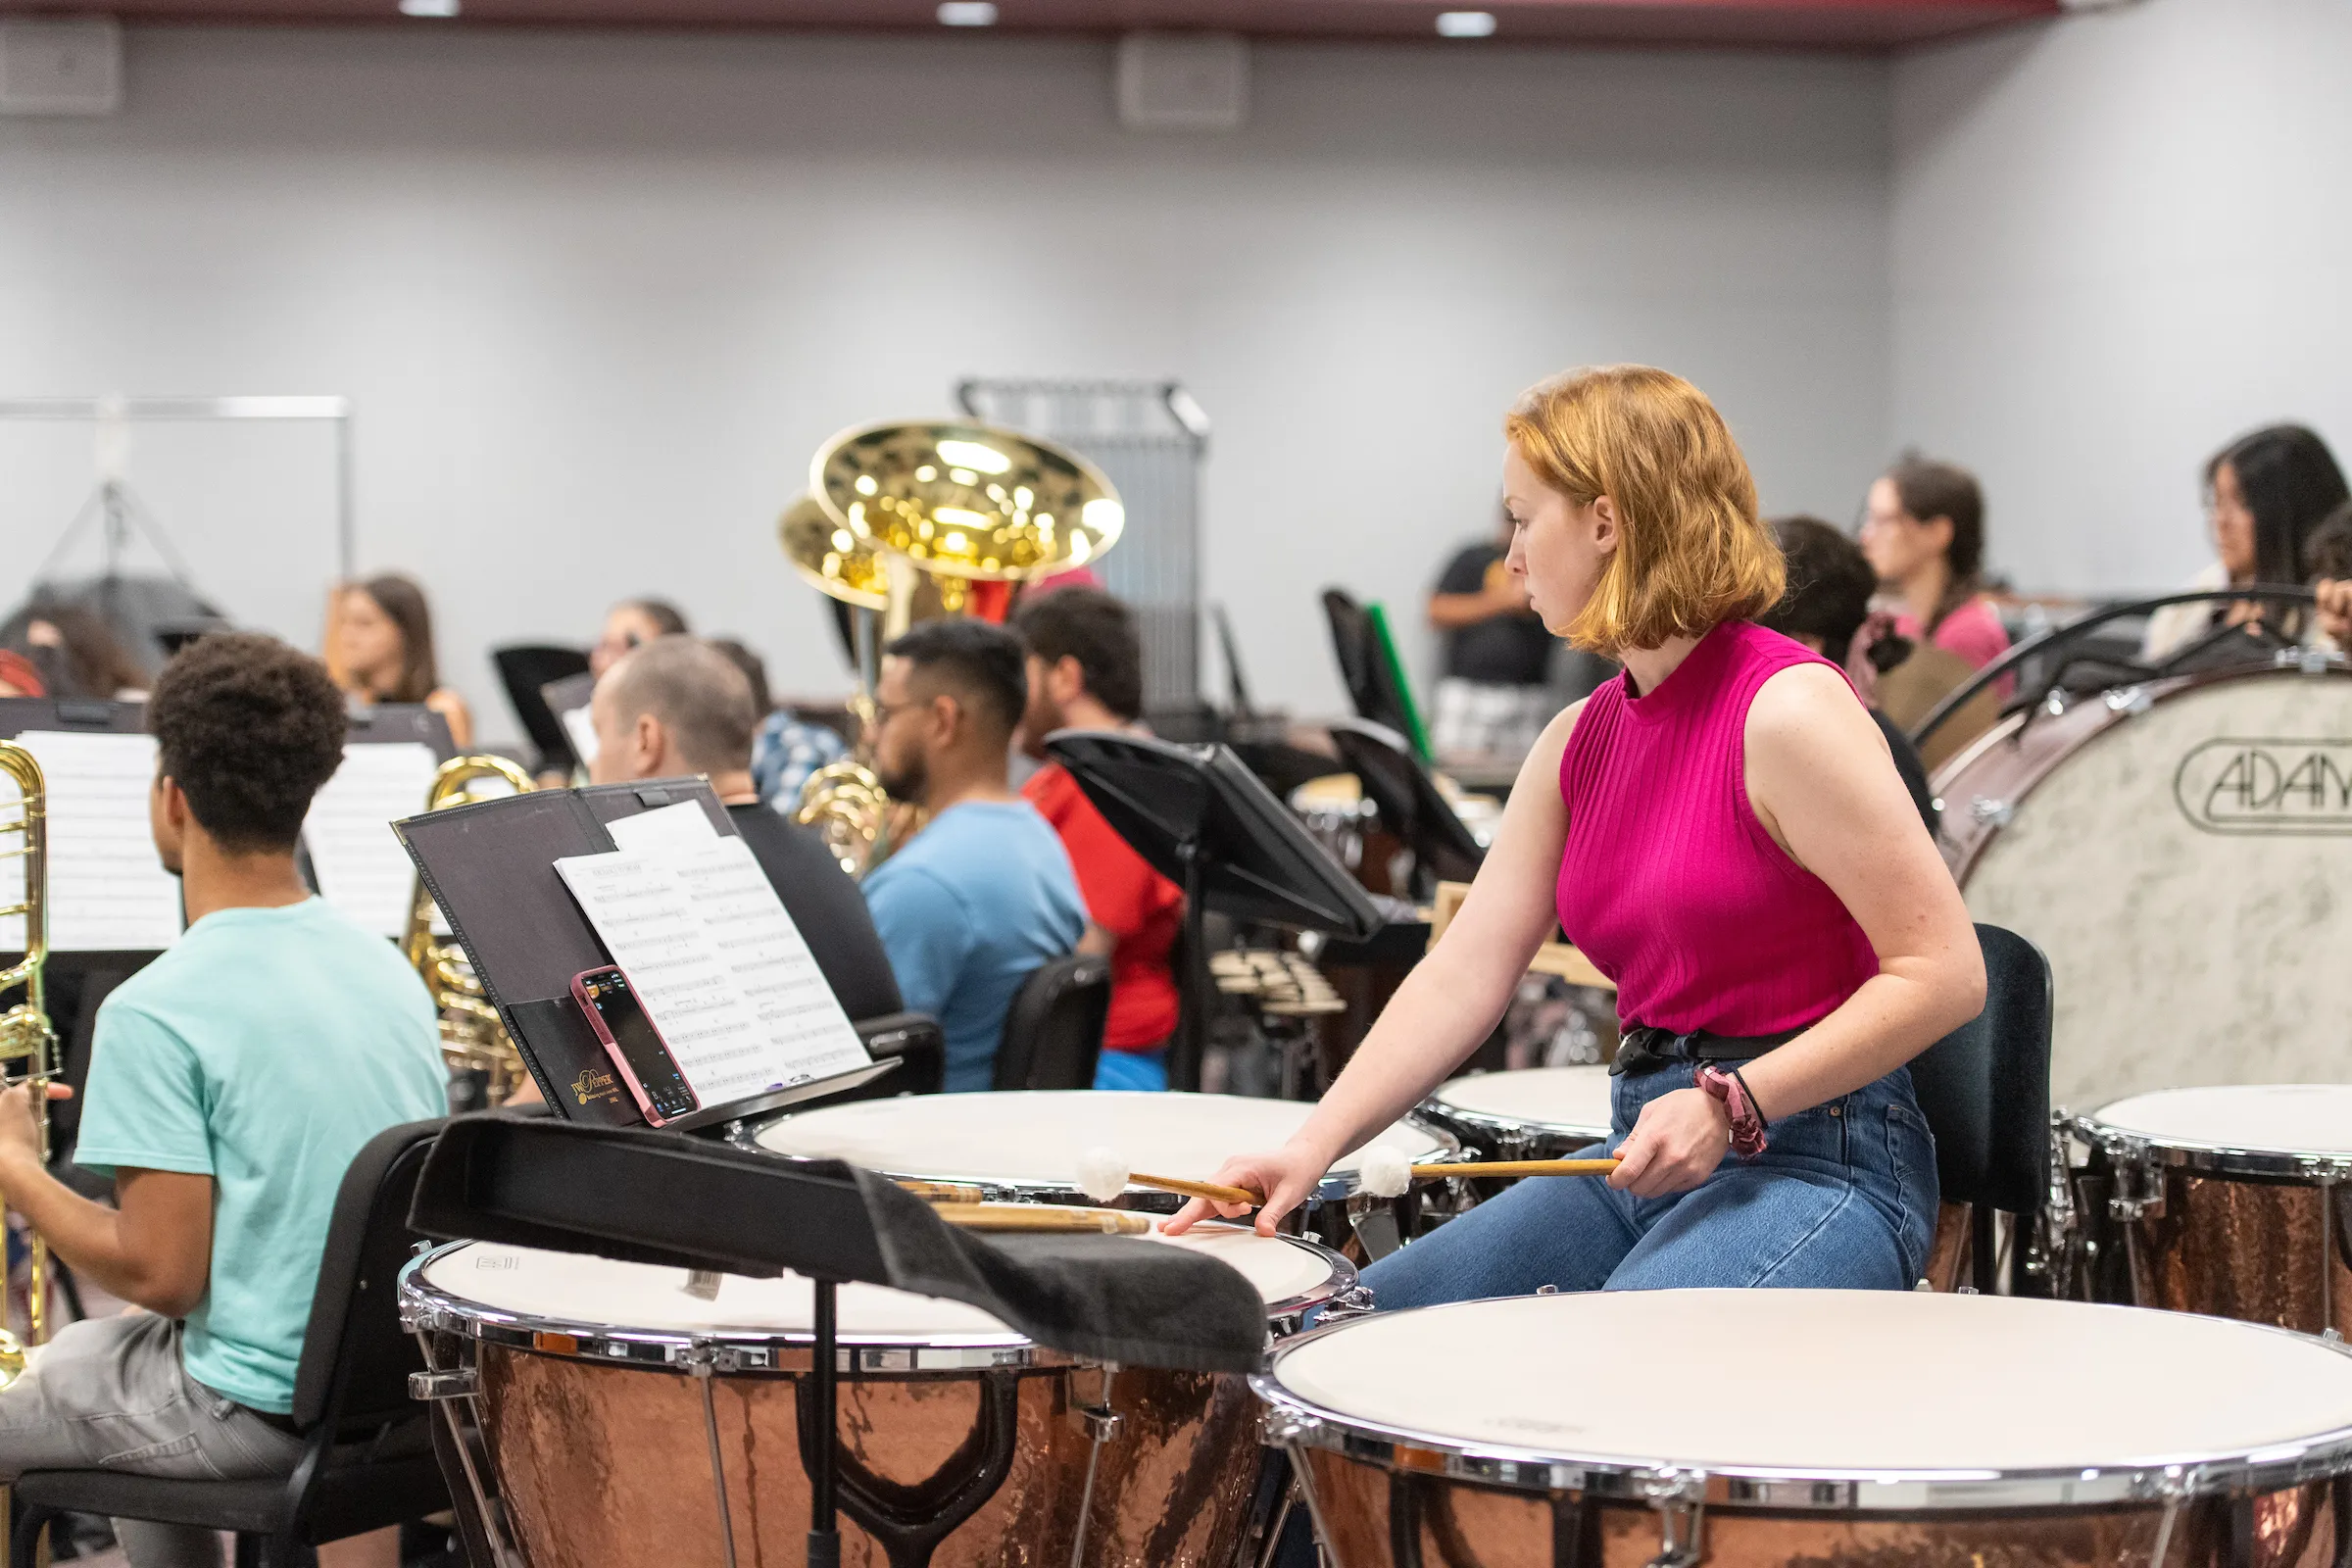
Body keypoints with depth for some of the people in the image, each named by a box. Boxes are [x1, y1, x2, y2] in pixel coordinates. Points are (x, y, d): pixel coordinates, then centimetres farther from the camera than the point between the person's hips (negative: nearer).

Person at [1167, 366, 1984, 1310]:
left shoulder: (1786, 714, -15)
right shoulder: (1580, 742, 10)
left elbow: (1944, 975, -17)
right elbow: (1464, 974, 6)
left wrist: (1731, 1105, -20)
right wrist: (1313, 1146, -6)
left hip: (1817, 1159, -8)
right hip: (1645, 1154, 8)